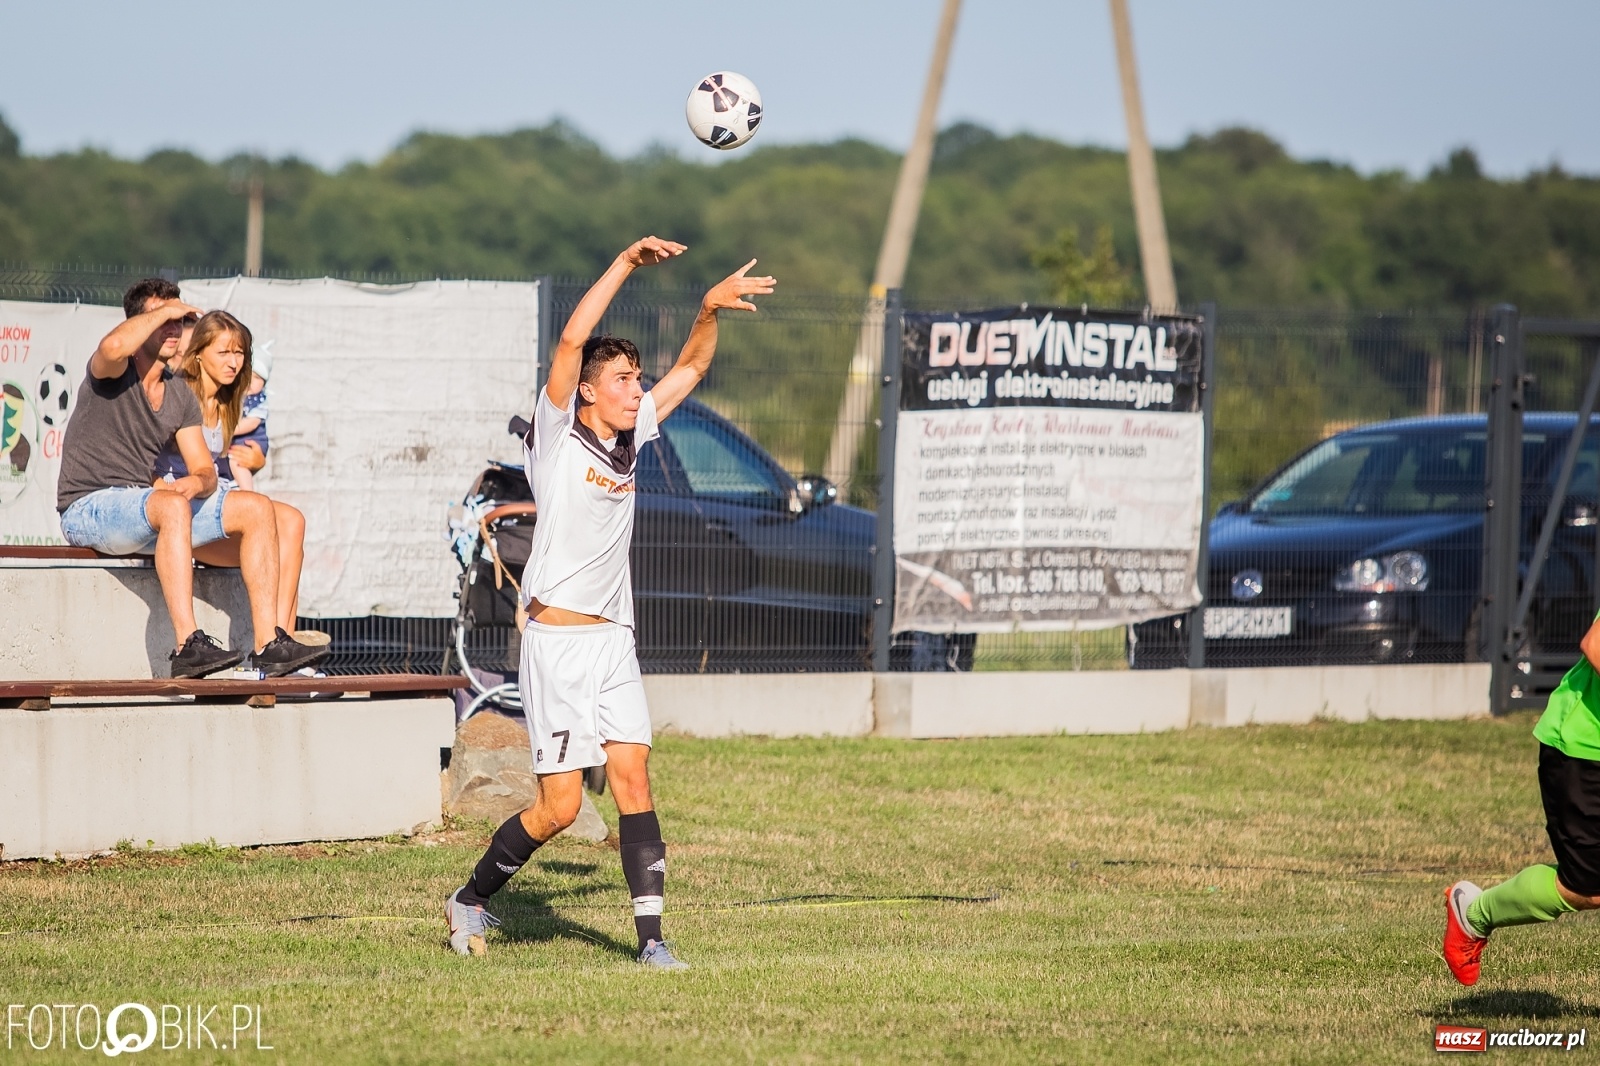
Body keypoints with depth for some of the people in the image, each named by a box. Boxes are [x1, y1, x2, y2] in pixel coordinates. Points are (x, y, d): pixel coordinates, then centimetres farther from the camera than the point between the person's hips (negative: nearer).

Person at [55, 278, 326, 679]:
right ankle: (189, 646, -44)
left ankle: (269, 642, -13)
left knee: (257, 509, -5)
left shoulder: (181, 398, 14)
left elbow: (205, 472, 10)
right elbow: (114, 347, -33)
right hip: (87, 509, -8)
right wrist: (164, 310, -16)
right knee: (172, 506, -38)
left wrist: (197, 482, -16)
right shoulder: (113, 372, -6)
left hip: (144, 508, 8)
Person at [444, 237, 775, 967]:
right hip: (557, 639, -6)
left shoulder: (629, 437, 12)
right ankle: (471, 899, 14)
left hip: (613, 638, 6)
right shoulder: (557, 434, -5)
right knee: (560, 804, -6)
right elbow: (571, 343, -18)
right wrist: (626, 264, -19)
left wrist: (709, 311, 6)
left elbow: (690, 369, 21)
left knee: (632, 778, -3)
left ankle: (650, 934, -6)